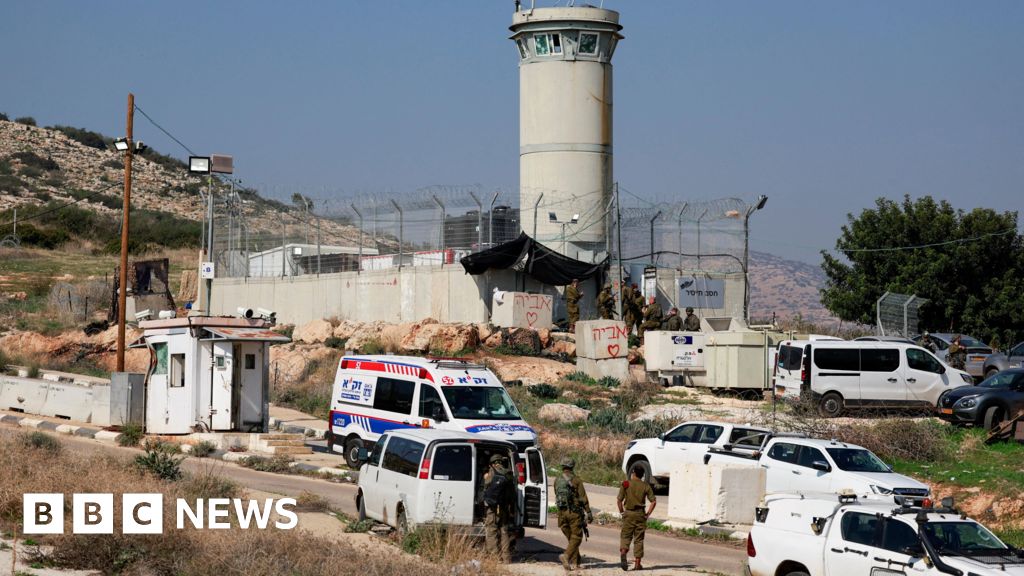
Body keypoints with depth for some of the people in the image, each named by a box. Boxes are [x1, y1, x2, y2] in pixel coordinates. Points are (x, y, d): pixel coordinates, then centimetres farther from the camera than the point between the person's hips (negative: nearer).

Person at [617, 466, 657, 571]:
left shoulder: (626, 484, -2)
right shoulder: (646, 486, 2)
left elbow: (619, 500, -7)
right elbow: (653, 501, -3)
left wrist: (621, 511, 7)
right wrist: (648, 514, 4)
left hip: (628, 514, -1)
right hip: (640, 514, 1)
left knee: (625, 536, 5)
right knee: (638, 539, 7)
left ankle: (623, 552, -25)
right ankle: (637, 563, 7)